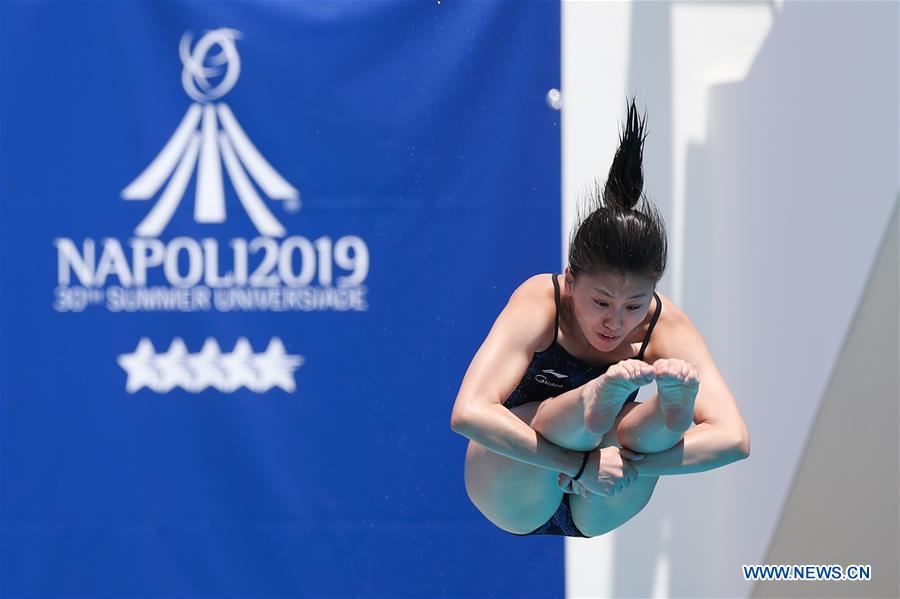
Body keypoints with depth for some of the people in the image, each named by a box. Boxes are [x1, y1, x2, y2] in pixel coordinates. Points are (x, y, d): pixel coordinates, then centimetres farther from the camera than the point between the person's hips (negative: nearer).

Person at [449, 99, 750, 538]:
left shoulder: (666, 326, -18)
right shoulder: (540, 302, -25)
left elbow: (734, 439, -28)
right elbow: (468, 414, -39)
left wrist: (627, 464, -39)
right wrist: (580, 464, -43)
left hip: (597, 516, 2)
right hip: (514, 502, -2)